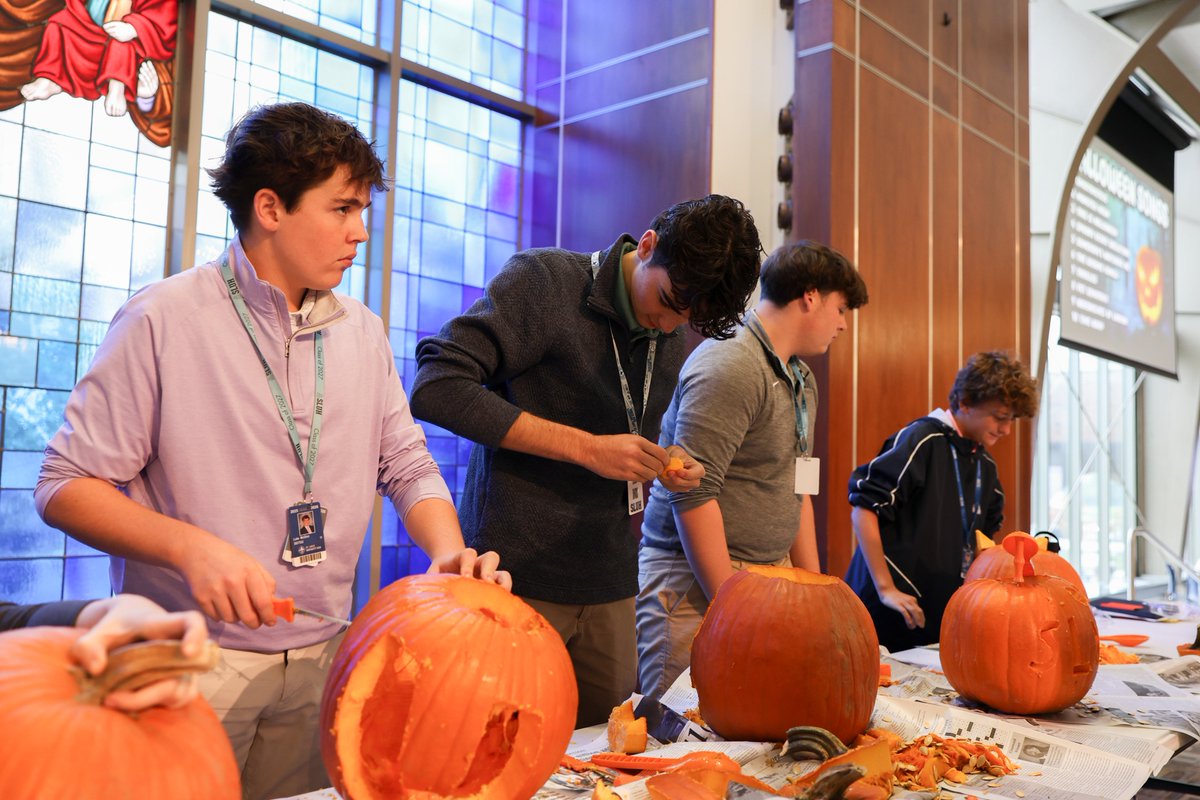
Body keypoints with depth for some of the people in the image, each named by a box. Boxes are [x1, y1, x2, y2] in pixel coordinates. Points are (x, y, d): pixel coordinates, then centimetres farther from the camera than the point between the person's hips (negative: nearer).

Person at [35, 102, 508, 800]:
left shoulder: (364, 333, 6)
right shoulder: (164, 320, -10)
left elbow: (409, 467, 9)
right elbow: (66, 487, -9)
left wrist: (450, 554, -11)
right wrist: (190, 545, -25)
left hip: (321, 659, 5)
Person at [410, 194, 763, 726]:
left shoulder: (677, 338, 11)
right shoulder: (544, 281, -10)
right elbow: (436, 387, -20)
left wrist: (664, 463, 0)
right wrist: (586, 447, -21)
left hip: (608, 583, 6)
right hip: (519, 573, -6)